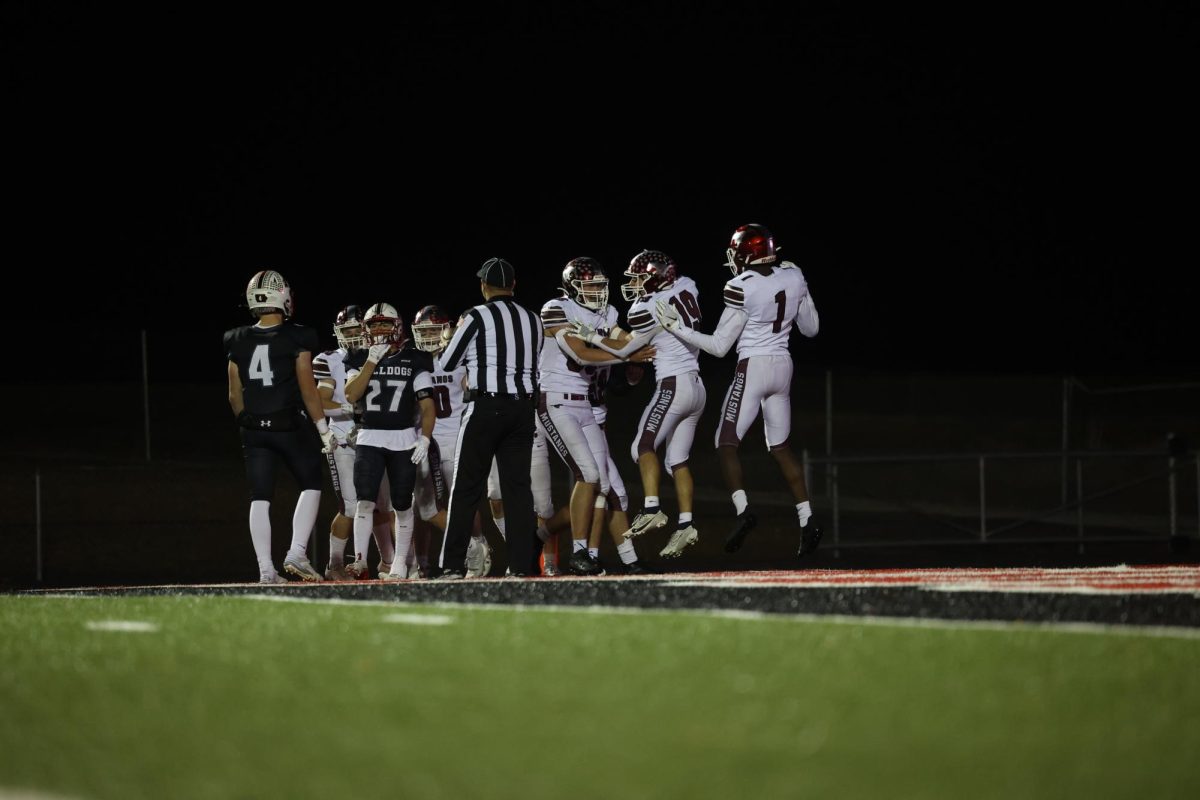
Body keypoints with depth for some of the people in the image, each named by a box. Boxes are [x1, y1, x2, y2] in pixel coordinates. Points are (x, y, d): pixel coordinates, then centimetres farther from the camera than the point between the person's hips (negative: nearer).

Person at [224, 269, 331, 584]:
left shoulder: (238, 342, 2)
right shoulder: (296, 339, -10)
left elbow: (235, 396, 8)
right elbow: (308, 389, -9)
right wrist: (324, 428, -1)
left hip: (254, 429, 4)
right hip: (290, 425, -4)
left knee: (260, 498, 5)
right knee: (311, 485, 12)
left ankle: (266, 569, 2)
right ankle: (297, 553, -1)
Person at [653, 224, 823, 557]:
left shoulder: (742, 288, -14)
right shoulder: (793, 277, 2)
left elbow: (719, 346, -9)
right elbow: (811, 328, 15)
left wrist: (677, 328, -4)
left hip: (753, 368, -6)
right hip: (783, 367, 6)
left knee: (726, 444, 0)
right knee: (780, 447, 16)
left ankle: (743, 510, -20)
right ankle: (807, 520, 9)